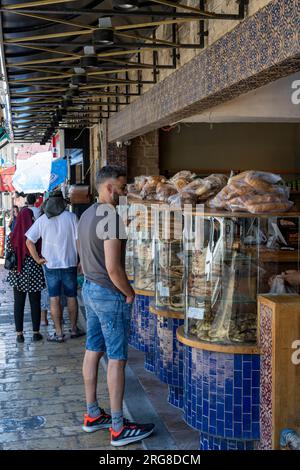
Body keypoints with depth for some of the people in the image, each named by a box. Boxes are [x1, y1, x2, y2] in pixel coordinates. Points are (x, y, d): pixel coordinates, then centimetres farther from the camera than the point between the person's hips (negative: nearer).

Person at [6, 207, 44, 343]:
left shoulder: (12, 236, -3)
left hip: (17, 275, 2)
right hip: (34, 274, -2)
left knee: (18, 303, 9)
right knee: (35, 303, 8)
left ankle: (19, 333, 12)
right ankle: (36, 333, 14)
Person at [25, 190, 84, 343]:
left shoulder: (42, 220, -2)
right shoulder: (71, 217, -6)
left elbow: (29, 241, -4)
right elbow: (79, 240, -8)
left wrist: (37, 259, 3)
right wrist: (80, 259, 4)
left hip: (50, 265, 0)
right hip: (70, 264, 0)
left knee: (54, 299, 6)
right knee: (71, 297, 13)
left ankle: (58, 333, 8)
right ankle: (74, 329, 23)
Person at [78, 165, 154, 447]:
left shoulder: (86, 215, 10)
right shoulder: (111, 218, -20)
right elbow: (113, 268, -23)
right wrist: (129, 294, -10)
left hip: (89, 289, 10)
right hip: (109, 294, -10)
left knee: (93, 352, 15)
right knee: (116, 359, -2)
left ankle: (93, 415, 26)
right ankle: (118, 428, 6)